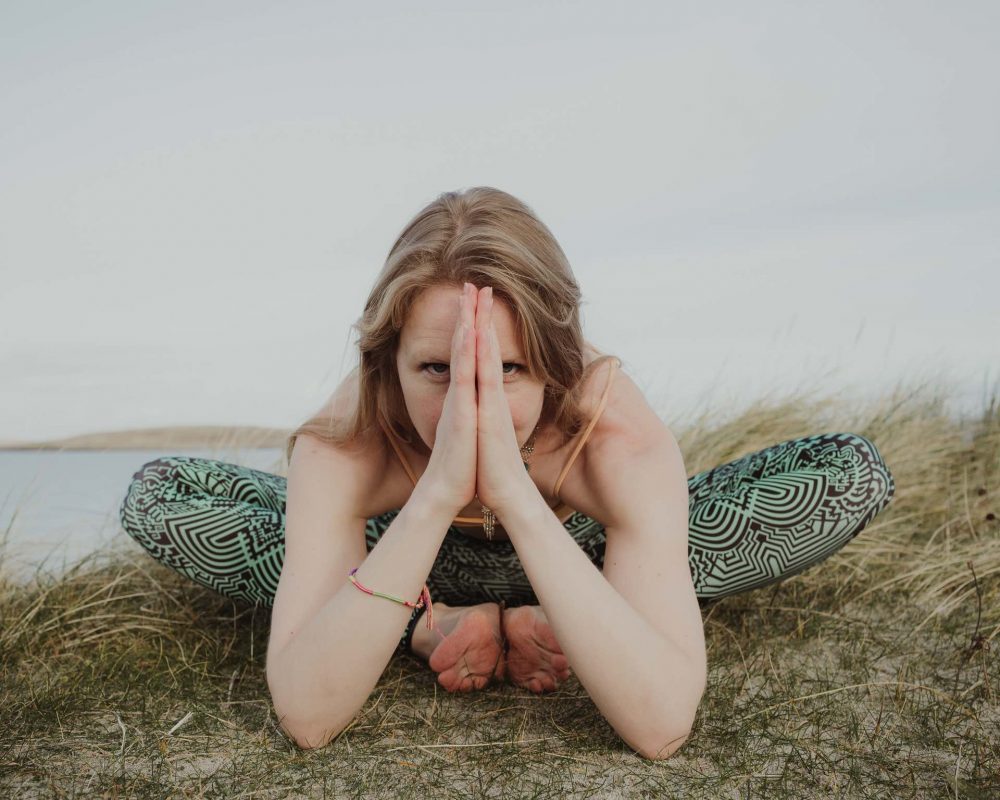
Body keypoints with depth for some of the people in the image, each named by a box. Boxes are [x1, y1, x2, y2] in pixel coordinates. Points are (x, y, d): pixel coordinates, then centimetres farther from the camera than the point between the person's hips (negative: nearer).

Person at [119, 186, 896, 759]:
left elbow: (663, 726, -46)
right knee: (157, 496, -17)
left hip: (574, 568, 0)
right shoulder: (347, 439, -34)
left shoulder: (618, 428, -37)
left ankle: (543, 623, -15)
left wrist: (514, 492, -54)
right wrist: (435, 495, -54)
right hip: (409, 561, 1)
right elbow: (305, 716, -42)